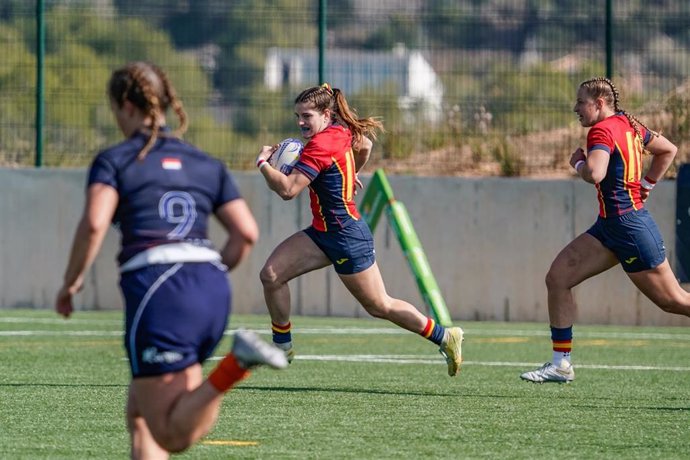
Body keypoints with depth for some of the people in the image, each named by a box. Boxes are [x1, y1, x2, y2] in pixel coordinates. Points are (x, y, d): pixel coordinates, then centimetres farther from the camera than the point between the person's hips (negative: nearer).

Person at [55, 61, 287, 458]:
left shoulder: (114, 161, 6)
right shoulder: (207, 165, 20)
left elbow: (93, 225, -10)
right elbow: (247, 233, 11)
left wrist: (72, 282, 3)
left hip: (156, 285, -6)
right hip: (212, 289, 6)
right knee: (141, 411, 19)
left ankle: (237, 364, -30)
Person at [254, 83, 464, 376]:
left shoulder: (321, 145, -24)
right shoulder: (342, 131, 3)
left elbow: (287, 189, -28)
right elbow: (365, 146, 25)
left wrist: (263, 162, -14)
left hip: (346, 238, -10)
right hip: (323, 233, 10)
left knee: (380, 307, 4)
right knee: (271, 275, -2)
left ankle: (445, 337, 17)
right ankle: (283, 347, 9)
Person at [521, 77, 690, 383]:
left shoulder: (602, 130, -15)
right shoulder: (629, 125, 12)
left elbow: (594, 174, -31)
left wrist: (578, 162, -10)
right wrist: (647, 184, 20)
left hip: (627, 225, -10)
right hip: (610, 225, 10)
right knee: (557, 277, 4)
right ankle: (560, 364, 5)